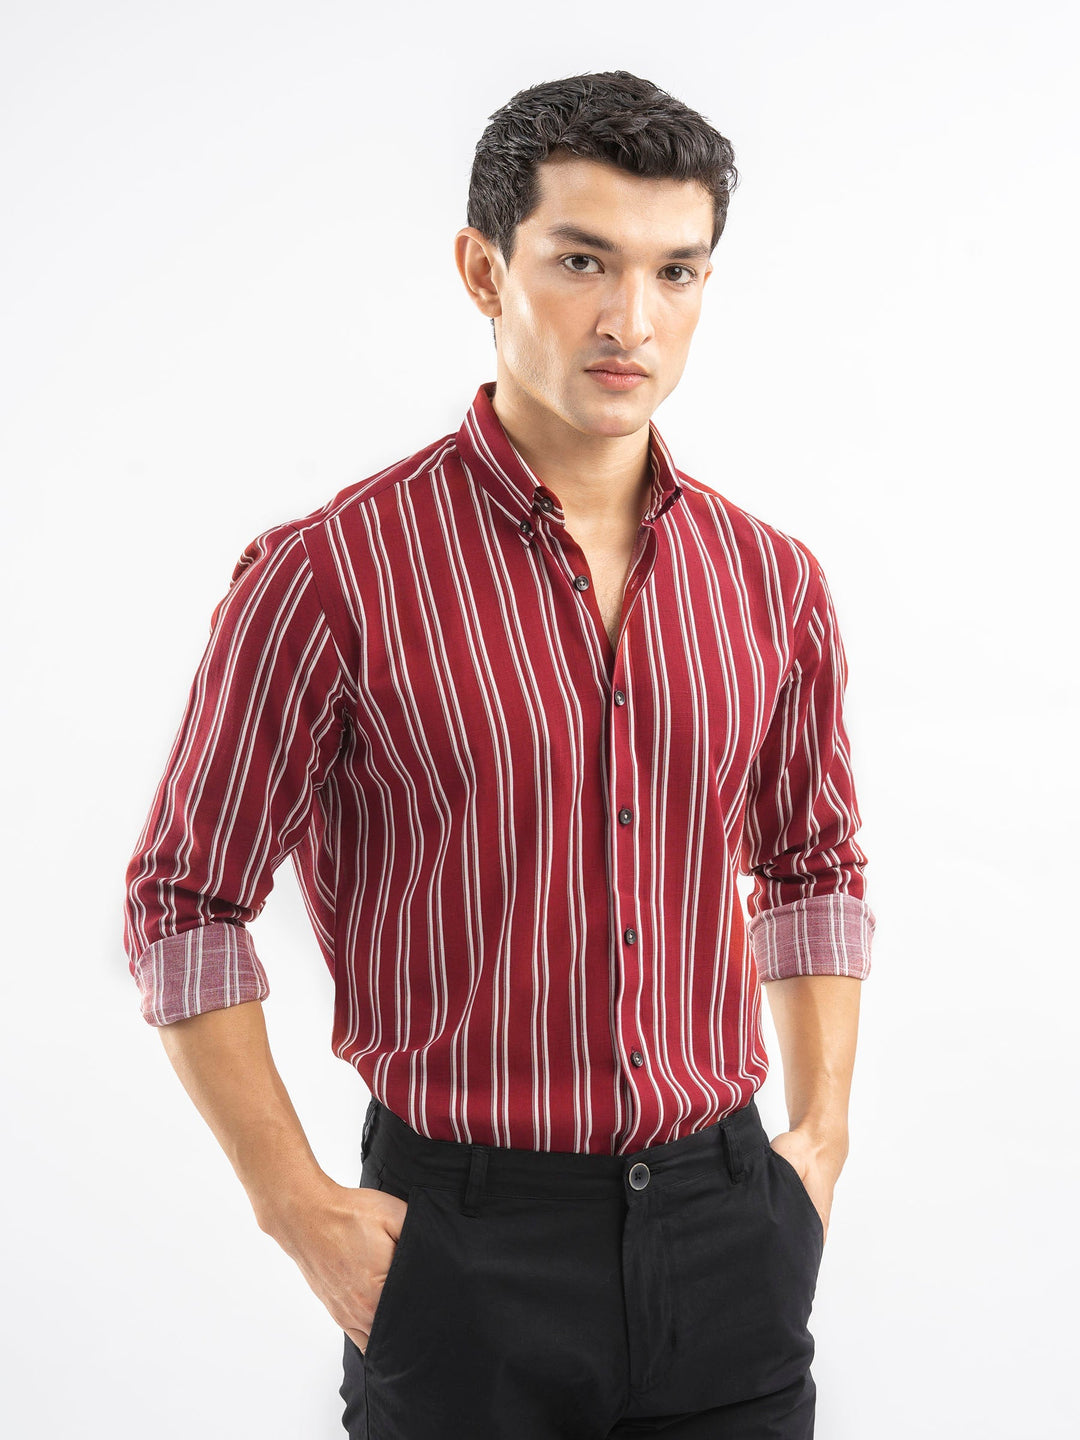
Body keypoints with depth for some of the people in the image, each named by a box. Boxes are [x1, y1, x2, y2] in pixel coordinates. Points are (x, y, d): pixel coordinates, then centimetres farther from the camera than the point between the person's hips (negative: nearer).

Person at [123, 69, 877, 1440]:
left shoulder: (769, 580, 3)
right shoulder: (330, 574, -11)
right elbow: (184, 903, -5)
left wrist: (818, 1140, 9)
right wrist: (304, 1213, -8)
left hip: (727, 1229, 4)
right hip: (466, 1243, -4)